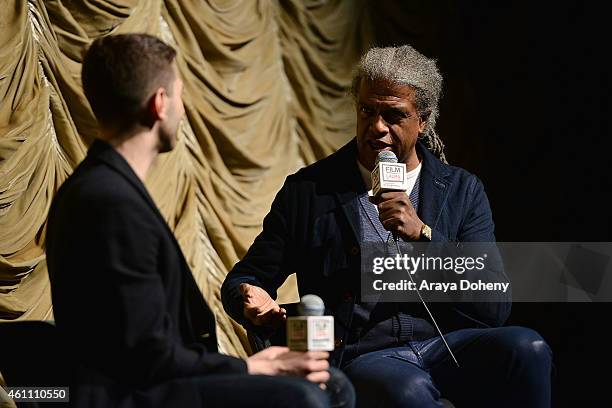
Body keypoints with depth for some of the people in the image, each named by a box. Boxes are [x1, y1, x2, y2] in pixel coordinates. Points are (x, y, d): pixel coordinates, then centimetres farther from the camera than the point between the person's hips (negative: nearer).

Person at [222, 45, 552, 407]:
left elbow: (495, 308, 4)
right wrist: (252, 299, -11)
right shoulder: (308, 190, 9)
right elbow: (243, 279, 15)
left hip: (444, 347, 4)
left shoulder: (463, 191, 13)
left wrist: (423, 235, -8)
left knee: (526, 348, -29)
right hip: (359, 358, -3)